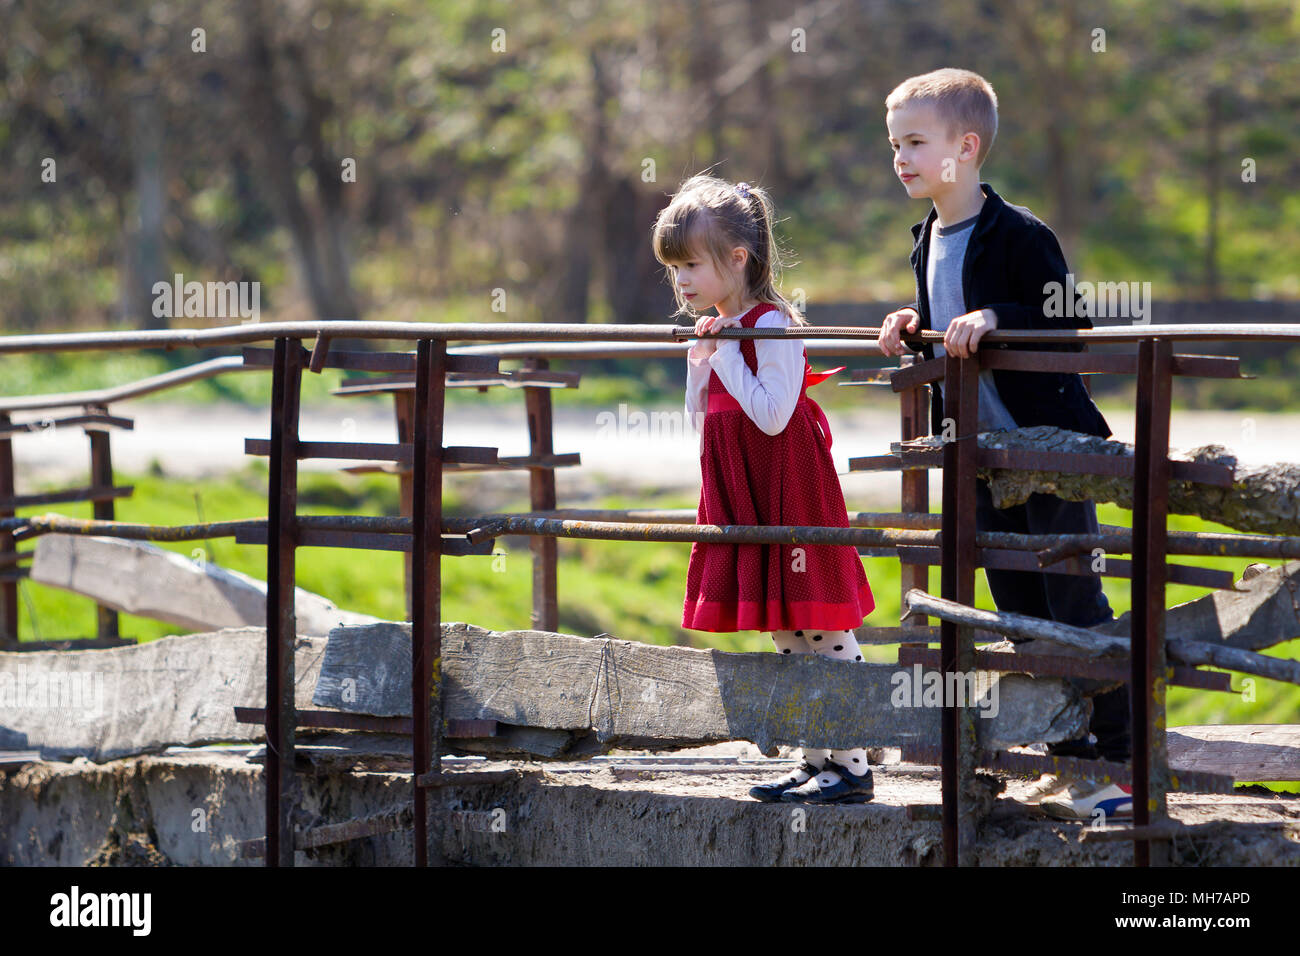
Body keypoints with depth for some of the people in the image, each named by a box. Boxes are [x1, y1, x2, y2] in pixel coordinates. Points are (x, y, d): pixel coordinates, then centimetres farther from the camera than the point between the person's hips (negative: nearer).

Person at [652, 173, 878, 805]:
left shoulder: (773, 326, -13)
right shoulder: (717, 331, 13)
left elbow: (771, 415, -23)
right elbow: (701, 423, 17)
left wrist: (725, 355, -18)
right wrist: (700, 360, 4)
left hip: (789, 498, -9)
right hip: (741, 503, 9)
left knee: (821, 633, -6)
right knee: (788, 636, 13)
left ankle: (852, 768, -4)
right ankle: (817, 763, 18)